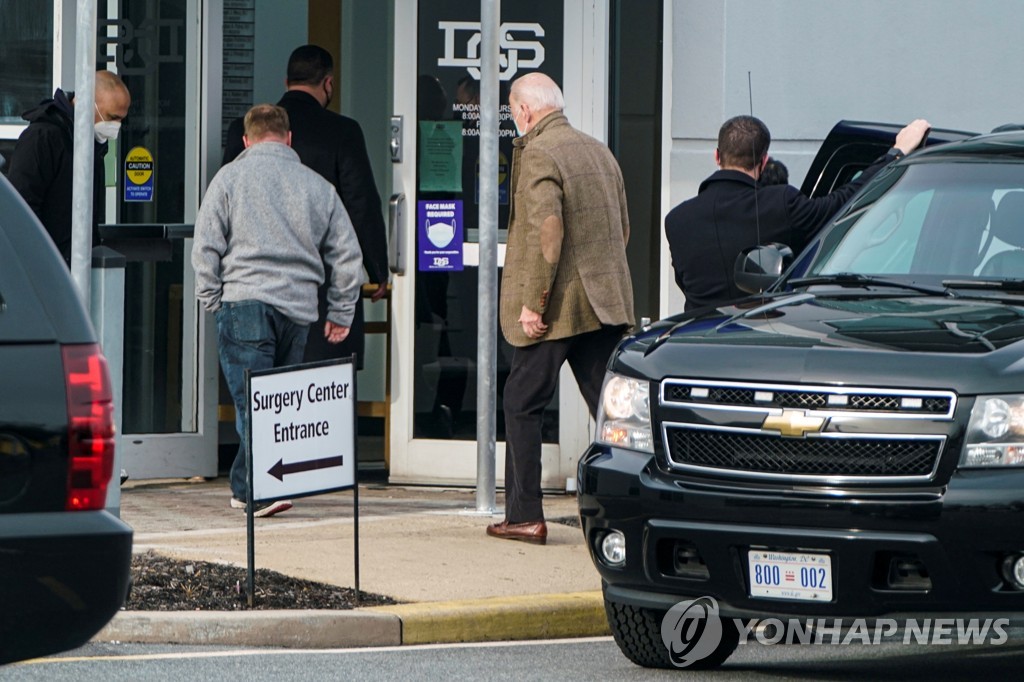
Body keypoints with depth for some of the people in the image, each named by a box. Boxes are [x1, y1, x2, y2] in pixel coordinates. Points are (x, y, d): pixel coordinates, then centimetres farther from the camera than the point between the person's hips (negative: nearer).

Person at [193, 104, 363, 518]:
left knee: (251, 399, -6)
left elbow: (206, 246, -1)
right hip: (299, 307, 4)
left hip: (246, 301, -4)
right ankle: (244, 488, 17)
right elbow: (347, 254, 13)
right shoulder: (318, 186, 12)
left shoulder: (231, 177, 3)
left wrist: (212, 299, 8)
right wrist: (341, 313, 20)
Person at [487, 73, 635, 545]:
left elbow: (546, 231, -22)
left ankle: (524, 516, 6)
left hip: (557, 307, -7)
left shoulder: (537, 154, -12)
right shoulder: (598, 151, 14)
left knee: (522, 405, 4)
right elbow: (622, 228, 20)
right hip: (606, 305, 7)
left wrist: (533, 303, -17)